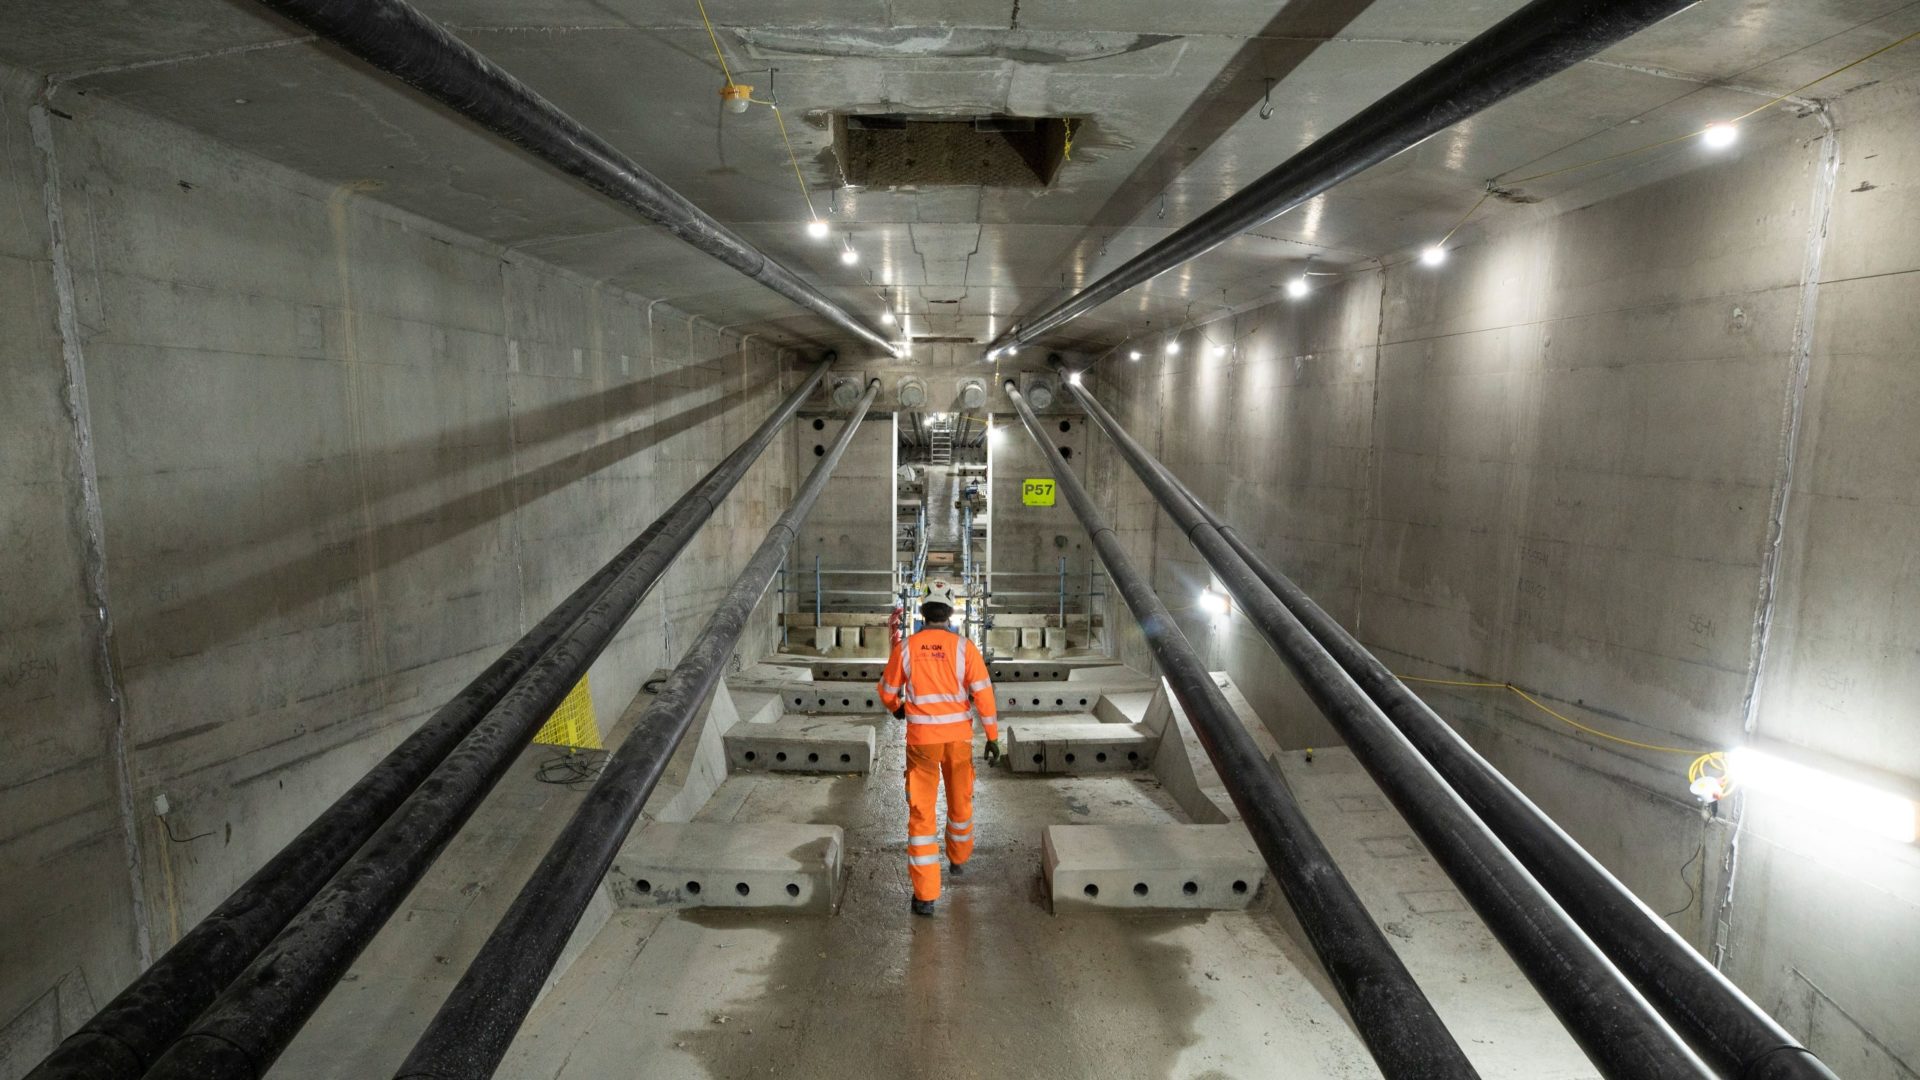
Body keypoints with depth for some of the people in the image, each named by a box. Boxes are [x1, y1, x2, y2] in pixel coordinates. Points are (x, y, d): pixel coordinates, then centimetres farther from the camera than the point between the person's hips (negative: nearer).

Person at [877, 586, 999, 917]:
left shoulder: (905, 647, -4)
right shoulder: (964, 647, -7)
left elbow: (887, 692, 6)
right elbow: (983, 692, -9)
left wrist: (897, 708, 28)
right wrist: (992, 736, -2)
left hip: (921, 740, -1)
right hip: (958, 737, 1)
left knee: (921, 812, 3)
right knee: (960, 801, 23)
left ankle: (925, 894, 1)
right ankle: (958, 858, 47)